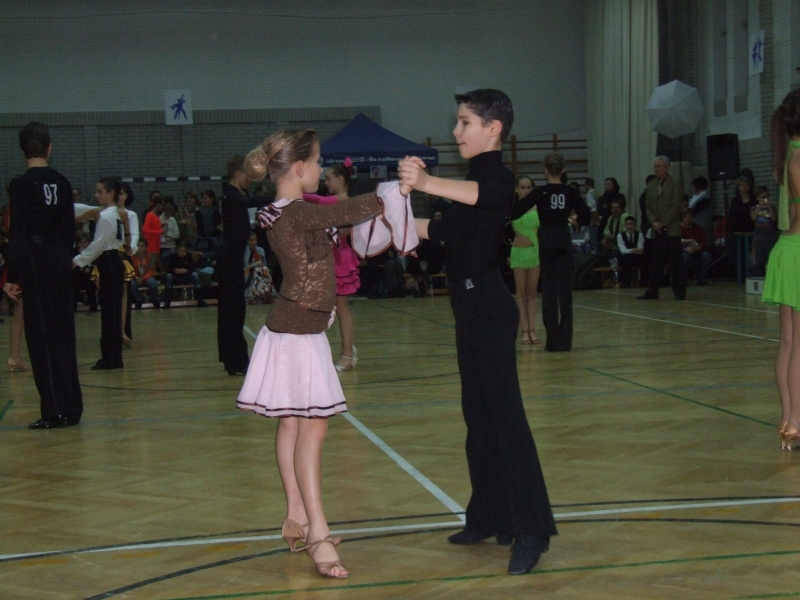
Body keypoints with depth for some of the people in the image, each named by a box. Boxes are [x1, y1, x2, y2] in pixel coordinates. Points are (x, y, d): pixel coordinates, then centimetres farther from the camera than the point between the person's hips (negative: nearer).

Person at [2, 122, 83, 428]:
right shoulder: (61, 183, 6)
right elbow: (69, 229, 10)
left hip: (36, 264, -6)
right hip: (60, 260, 6)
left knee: (42, 335, -2)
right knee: (62, 333, 12)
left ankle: (57, 410, -1)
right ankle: (71, 407, 17)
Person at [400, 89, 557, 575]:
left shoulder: (497, 175, -14)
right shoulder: (475, 179, 16)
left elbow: (491, 195, -40)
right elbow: (446, 230, 27)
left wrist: (429, 183, -55)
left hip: (489, 309, -10)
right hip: (471, 307, 10)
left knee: (505, 414, -12)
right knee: (478, 414, 14)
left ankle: (532, 530, -11)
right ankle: (490, 517, 23)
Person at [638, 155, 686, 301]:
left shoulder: (676, 183, -2)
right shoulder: (651, 185, 15)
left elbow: (676, 206, -10)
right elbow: (648, 207, 12)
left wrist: (663, 223, -14)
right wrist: (653, 222, -5)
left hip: (672, 230, -5)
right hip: (657, 231, 5)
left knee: (676, 263, -3)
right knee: (656, 263, 7)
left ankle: (679, 292, 1)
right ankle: (652, 292, 9)